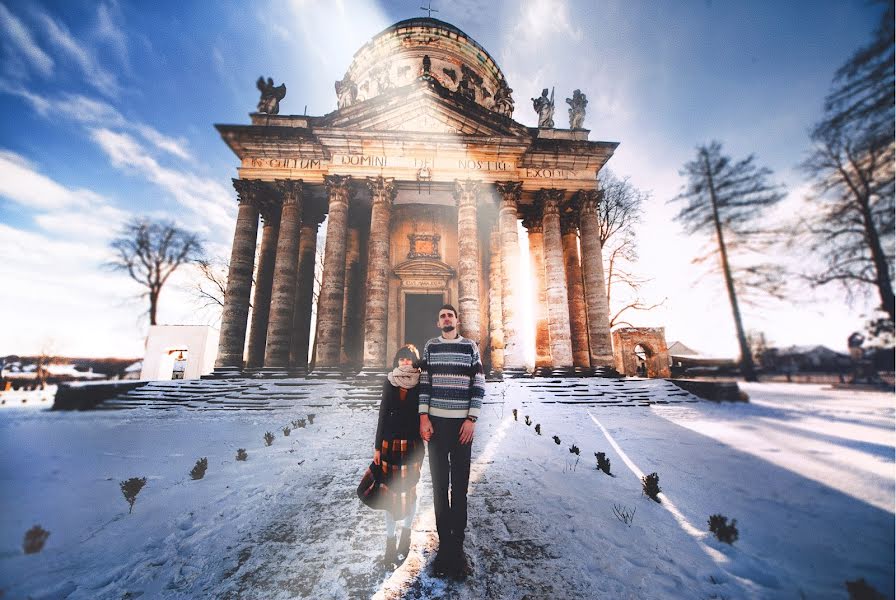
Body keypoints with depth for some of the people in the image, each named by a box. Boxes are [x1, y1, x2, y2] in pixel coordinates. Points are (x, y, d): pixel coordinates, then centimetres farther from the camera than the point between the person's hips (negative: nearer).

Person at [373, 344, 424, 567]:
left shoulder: (420, 384, -3)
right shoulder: (389, 383, 3)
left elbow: (424, 413, -2)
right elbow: (383, 415, 6)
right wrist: (377, 446, 7)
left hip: (413, 444, -1)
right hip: (390, 443, 1)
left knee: (409, 489, 6)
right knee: (391, 491, 8)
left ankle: (406, 533, 26)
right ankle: (390, 542, 24)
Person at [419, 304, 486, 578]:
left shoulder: (470, 346, 4)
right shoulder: (430, 347, 8)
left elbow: (478, 384, 1)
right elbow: (424, 382, 5)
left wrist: (472, 419, -5)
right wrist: (423, 417, -2)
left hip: (463, 422, -1)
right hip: (435, 421, 1)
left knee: (460, 485, 6)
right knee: (439, 484, 7)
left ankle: (457, 544, 19)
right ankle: (445, 543, 21)